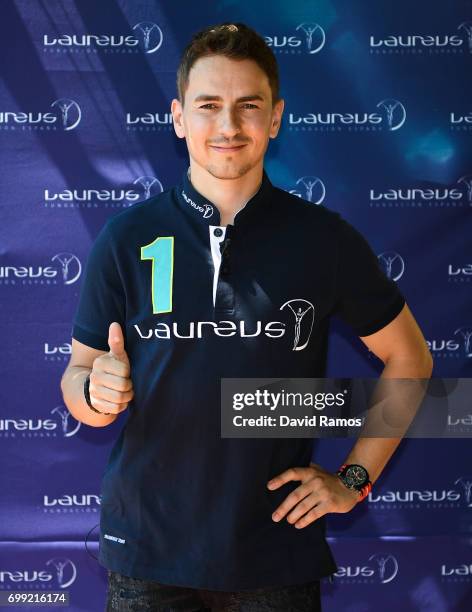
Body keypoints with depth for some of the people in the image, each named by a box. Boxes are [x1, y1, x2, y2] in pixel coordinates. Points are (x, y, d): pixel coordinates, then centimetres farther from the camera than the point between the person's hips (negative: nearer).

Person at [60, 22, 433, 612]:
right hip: (148, 547, 1)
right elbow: (77, 377, 2)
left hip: (278, 551, 0)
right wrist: (97, 393, -20)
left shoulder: (325, 239, -5)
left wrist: (354, 478, 1)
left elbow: (409, 358, 6)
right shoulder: (125, 238, -4)